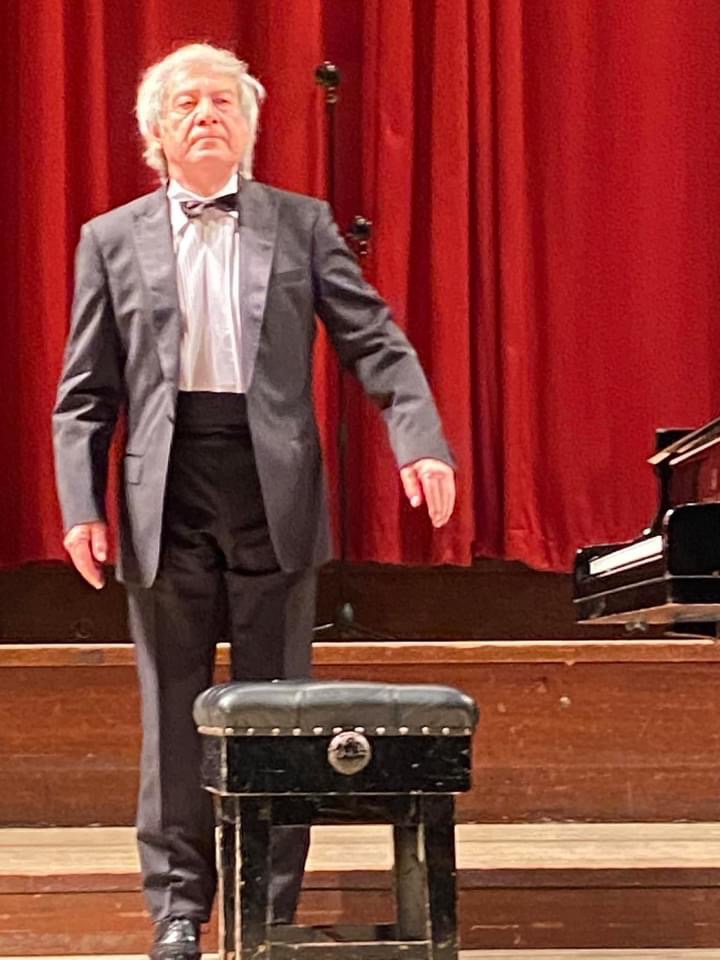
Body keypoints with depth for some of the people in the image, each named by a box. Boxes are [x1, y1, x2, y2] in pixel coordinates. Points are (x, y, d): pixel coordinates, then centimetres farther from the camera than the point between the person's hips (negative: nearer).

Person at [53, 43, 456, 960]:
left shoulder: (302, 224, 7)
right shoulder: (111, 239, 8)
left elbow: (376, 344, 0)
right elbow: (85, 395, 6)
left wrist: (421, 441, -15)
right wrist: (81, 506, -4)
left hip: (274, 495, 0)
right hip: (165, 502, 0)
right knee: (174, 713, 6)